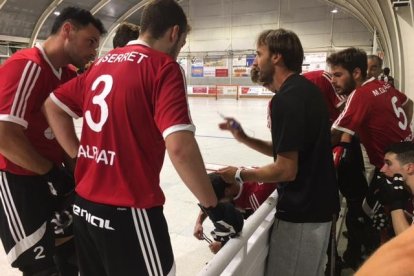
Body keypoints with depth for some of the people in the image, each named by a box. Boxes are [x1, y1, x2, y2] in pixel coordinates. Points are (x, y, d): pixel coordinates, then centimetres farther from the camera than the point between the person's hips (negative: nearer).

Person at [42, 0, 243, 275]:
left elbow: (53, 105, 16)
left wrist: (78, 155, 15)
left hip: (85, 203, 8)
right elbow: (179, 147, -23)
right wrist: (213, 206, -13)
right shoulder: (164, 66, -13)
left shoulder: (103, 62, 8)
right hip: (127, 211, -7)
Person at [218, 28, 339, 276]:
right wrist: (244, 138, 4)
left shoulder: (286, 98, -23)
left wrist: (240, 175, -9)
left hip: (302, 211, -9)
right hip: (318, 204, 9)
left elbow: (286, 170, -23)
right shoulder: (305, 89, 7)